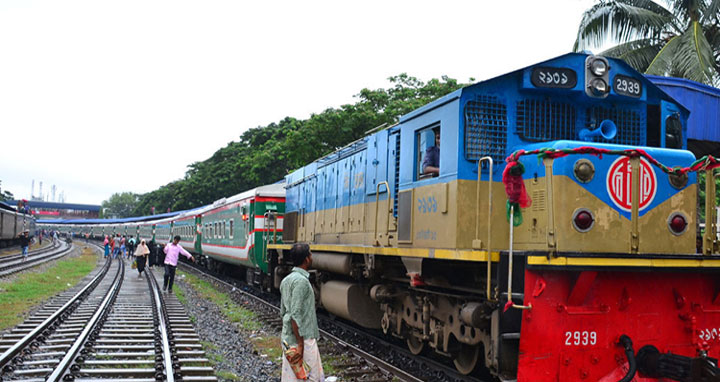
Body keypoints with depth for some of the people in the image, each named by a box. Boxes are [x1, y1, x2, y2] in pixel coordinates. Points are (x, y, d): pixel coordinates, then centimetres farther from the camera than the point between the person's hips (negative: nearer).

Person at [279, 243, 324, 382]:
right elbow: (295, 315, -22)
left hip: (288, 339, 9)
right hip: (302, 339, -9)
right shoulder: (301, 281, -17)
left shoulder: (286, 280, 12)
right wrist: (300, 344, -21)